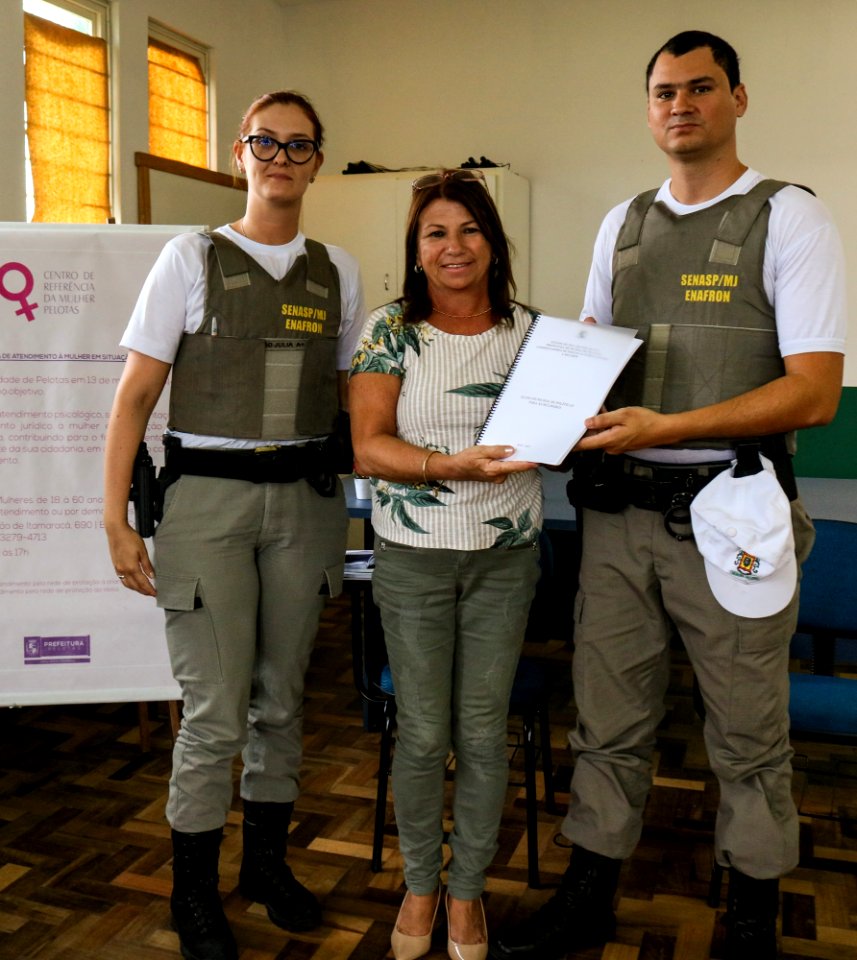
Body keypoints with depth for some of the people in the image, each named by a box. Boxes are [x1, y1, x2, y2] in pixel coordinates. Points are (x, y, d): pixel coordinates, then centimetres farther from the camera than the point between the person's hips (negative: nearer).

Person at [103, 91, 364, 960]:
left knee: (281, 698, 12)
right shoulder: (191, 258, 1)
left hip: (304, 498, 3)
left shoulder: (337, 272, 11)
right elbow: (134, 396, -2)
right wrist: (115, 518, -8)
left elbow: (356, 397, 15)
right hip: (208, 496, -3)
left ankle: (267, 861, 34)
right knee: (215, 712, -1)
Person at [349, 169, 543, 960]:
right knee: (422, 733, 7)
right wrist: (453, 465, -25)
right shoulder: (391, 332, -2)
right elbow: (369, 448, -10)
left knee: (483, 731, 9)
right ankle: (420, 885, 31)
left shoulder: (531, 331, 4)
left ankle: (468, 890, 30)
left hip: (505, 556, 2)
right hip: (414, 558, -1)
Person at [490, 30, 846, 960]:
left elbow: (814, 393, -12)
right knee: (607, 718, 12)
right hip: (619, 510, 4)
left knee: (748, 733, 9)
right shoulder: (621, 224, 13)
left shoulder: (788, 218, -3)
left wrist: (666, 426, -22)